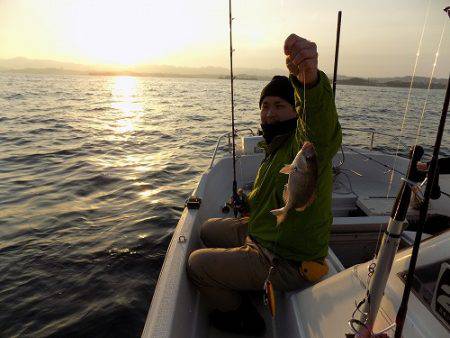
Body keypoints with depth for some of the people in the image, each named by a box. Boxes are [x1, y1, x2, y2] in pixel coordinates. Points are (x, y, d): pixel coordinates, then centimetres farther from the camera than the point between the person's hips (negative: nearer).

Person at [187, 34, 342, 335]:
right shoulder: (277, 146, 9)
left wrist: (309, 79, -69)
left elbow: (322, 127, -52)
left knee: (197, 264, -3)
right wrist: (250, 204, 11)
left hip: (288, 264, -10)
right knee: (210, 230, 24)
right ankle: (237, 290, 43)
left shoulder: (305, 142, -24)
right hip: (264, 236, 10)